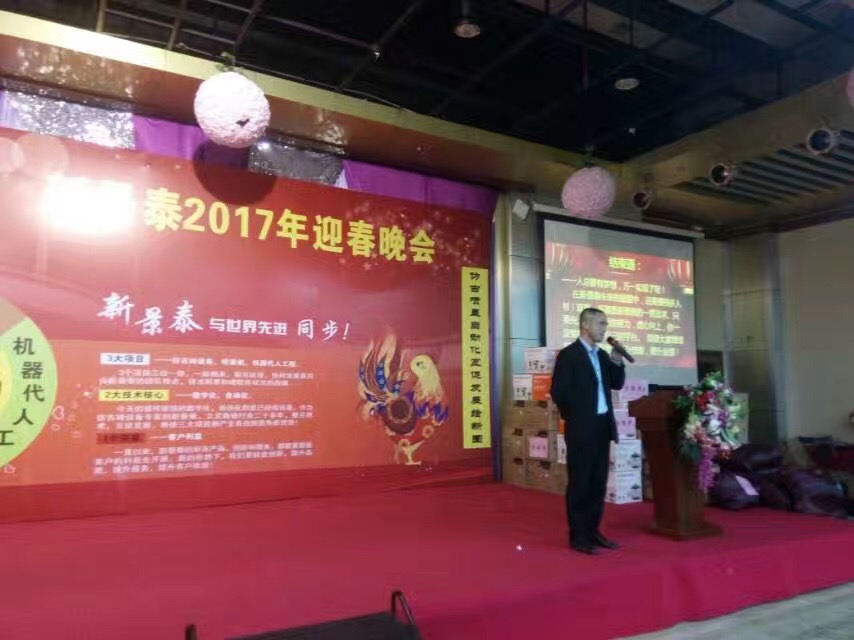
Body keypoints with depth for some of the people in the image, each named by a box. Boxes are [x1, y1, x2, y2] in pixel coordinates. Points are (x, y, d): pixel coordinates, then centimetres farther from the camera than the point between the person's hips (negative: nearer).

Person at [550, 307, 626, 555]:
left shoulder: (601, 355, 14)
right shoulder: (569, 354, -10)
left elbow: (617, 384, 15)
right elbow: (558, 391, -14)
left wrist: (617, 361, -1)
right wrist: (575, 416, -5)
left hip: (603, 426, 8)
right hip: (582, 428, -8)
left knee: (598, 482, 13)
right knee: (580, 483, 0)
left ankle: (593, 531, 24)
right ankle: (578, 536, 8)